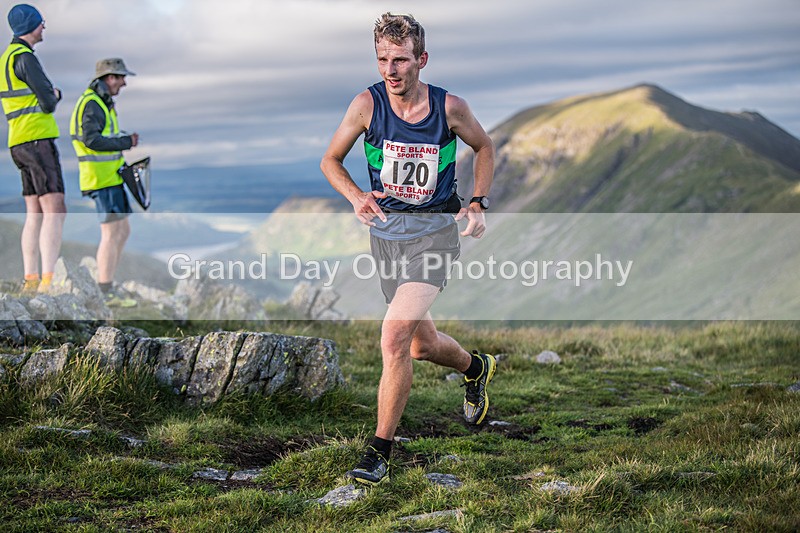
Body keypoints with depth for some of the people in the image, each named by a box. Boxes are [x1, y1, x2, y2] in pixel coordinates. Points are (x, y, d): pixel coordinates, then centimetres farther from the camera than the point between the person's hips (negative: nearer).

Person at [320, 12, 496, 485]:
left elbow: (485, 147, 11)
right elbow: (331, 160, 4)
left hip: (434, 232, -3)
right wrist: (357, 196, -15)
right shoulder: (367, 104, -8)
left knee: (395, 336, -21)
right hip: (386, 232, 3)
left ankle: (380, 451, -10)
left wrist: (478, 204, -1)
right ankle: (475, 367, 51)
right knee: (422, 346, 16)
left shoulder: (449, 107, -9)